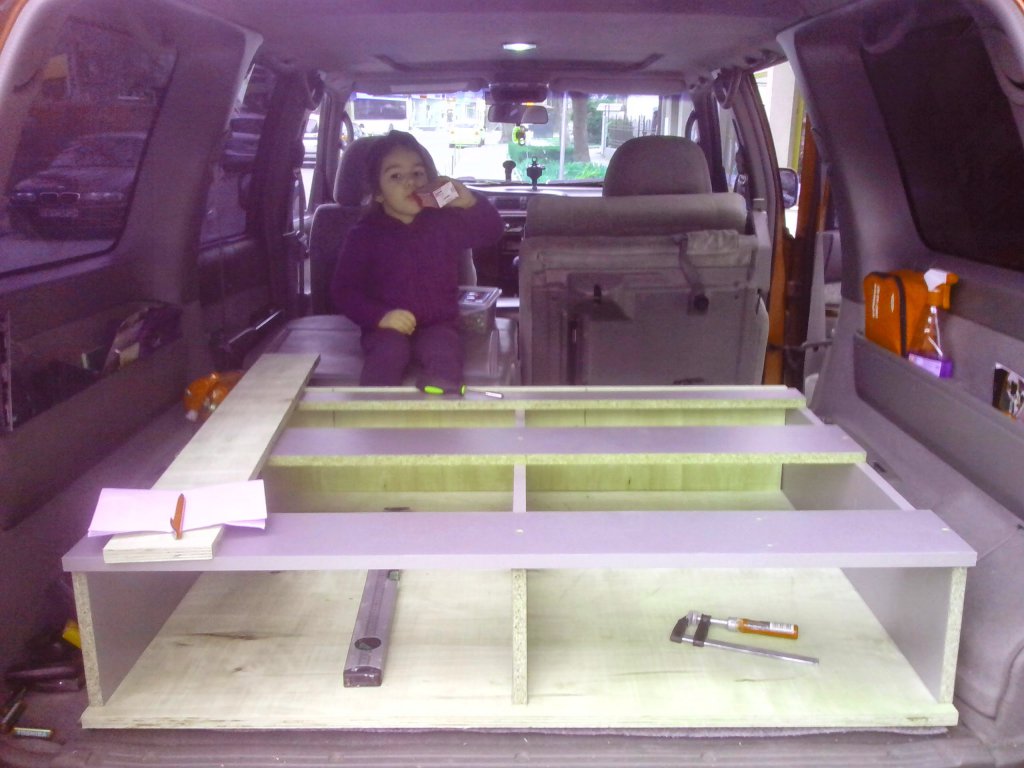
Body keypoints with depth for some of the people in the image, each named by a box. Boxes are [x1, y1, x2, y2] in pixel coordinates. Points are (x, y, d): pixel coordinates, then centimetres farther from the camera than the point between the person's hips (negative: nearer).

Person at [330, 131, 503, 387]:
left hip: (438, 325, 1)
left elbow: (492, 231, 8)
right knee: (388, 353, -34)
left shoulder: (446, 222, 10)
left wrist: (471, 203, -12)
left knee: (444, 356, -31)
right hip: (388, 327, -1)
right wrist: (380, 315, -18)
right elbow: (343, 289, -1)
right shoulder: (364, 234, 2)